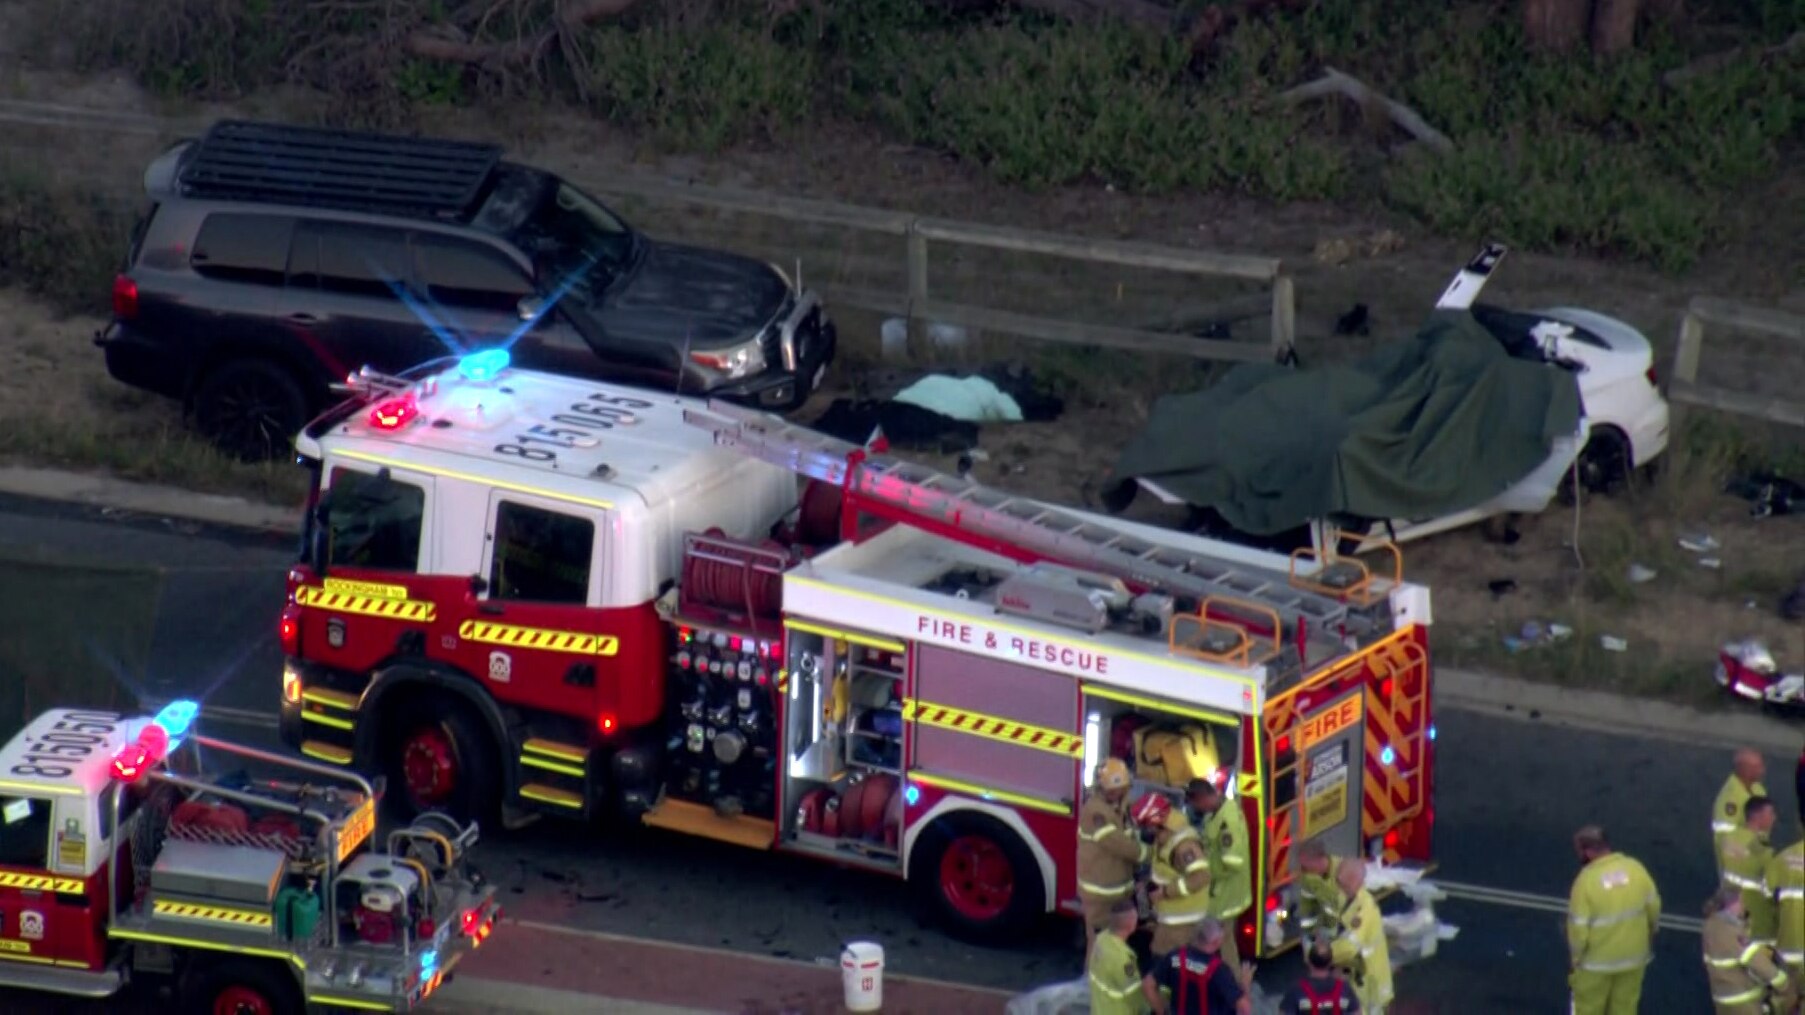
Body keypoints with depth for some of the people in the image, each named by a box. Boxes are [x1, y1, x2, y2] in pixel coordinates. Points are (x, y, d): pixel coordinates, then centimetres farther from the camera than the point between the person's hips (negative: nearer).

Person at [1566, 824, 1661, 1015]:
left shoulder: (1587, 880, -23)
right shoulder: (1636, 869, -10)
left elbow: (1578, 928, -18)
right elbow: (1654, 908, 1)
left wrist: (1573, 961, -2)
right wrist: (1649, 936, 20)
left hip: (1597, 959, -4)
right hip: (1634, 955, 4)